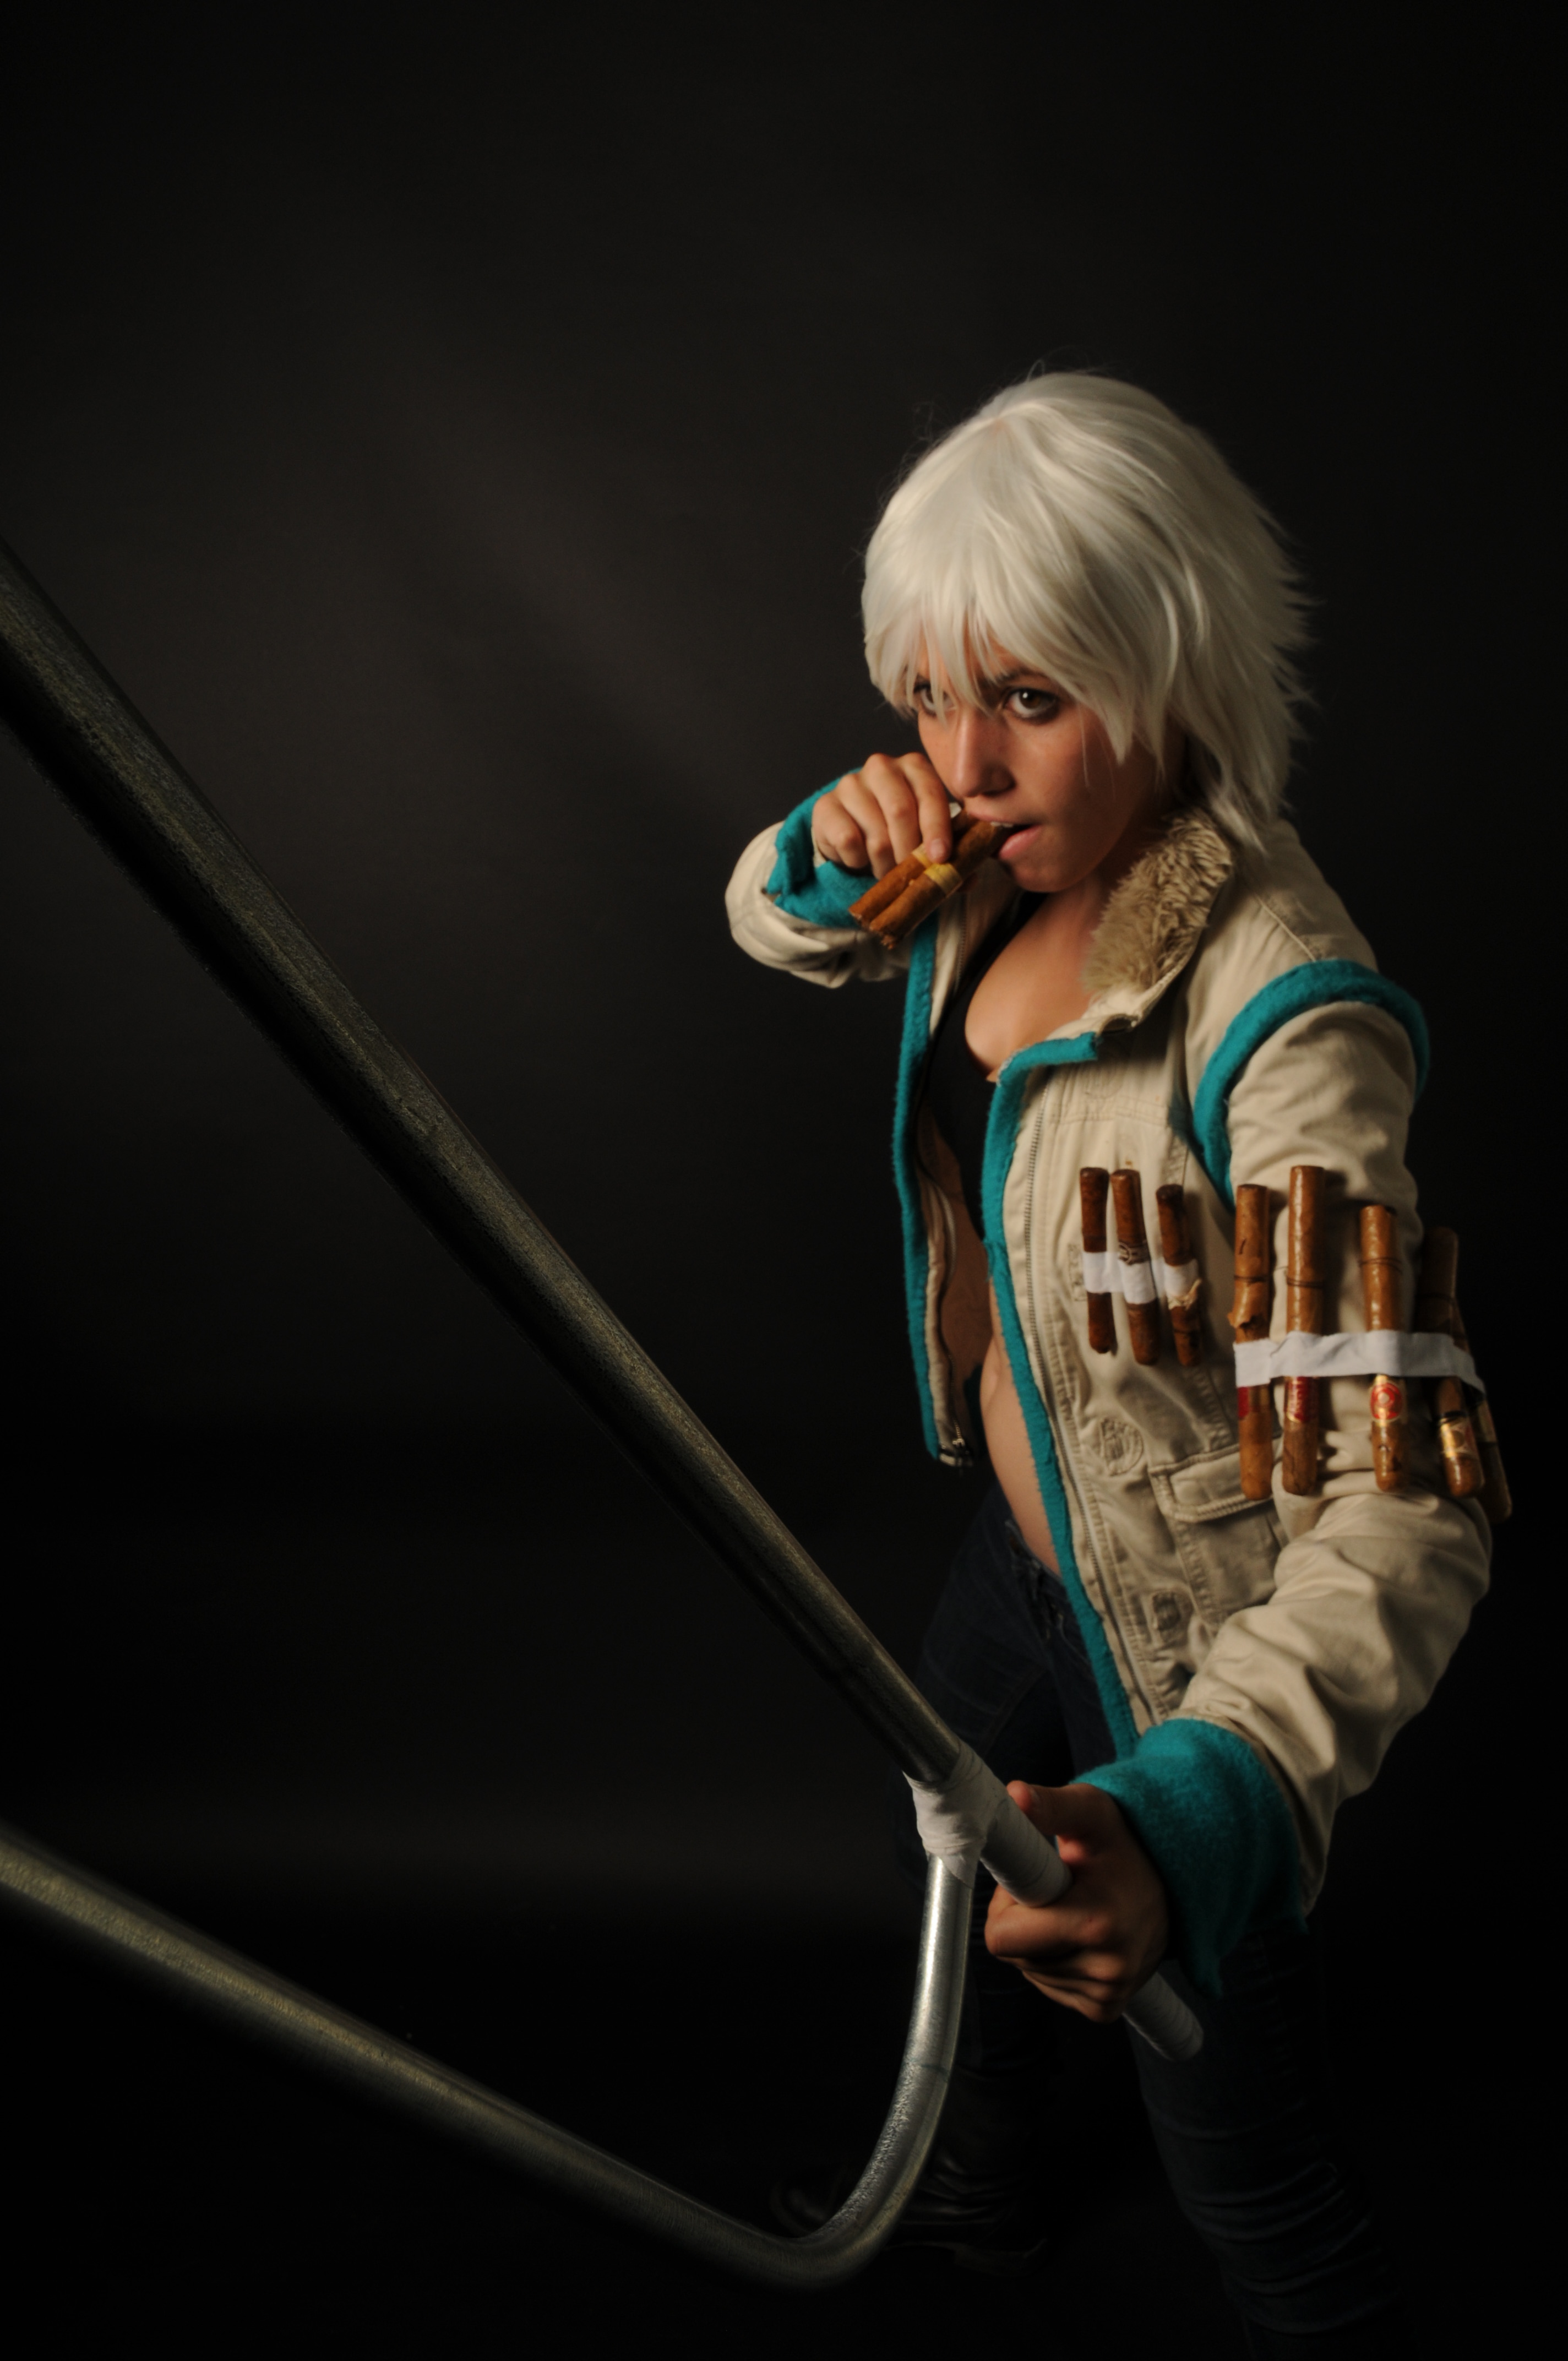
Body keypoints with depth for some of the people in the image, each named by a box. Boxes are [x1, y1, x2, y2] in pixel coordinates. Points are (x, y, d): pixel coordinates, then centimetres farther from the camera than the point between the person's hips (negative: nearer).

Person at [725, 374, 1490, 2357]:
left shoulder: (1280, 1019, -35)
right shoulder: (1011, 868, -10)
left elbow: (1402, 1508, -42)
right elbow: (774, 934, 11)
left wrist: (1195, 1808, -58)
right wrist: (832, 856, -15)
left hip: (1192, 1631, -8)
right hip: (1026, 1552, 9)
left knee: (1230, 2124, 10)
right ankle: (981, 2198, 65)